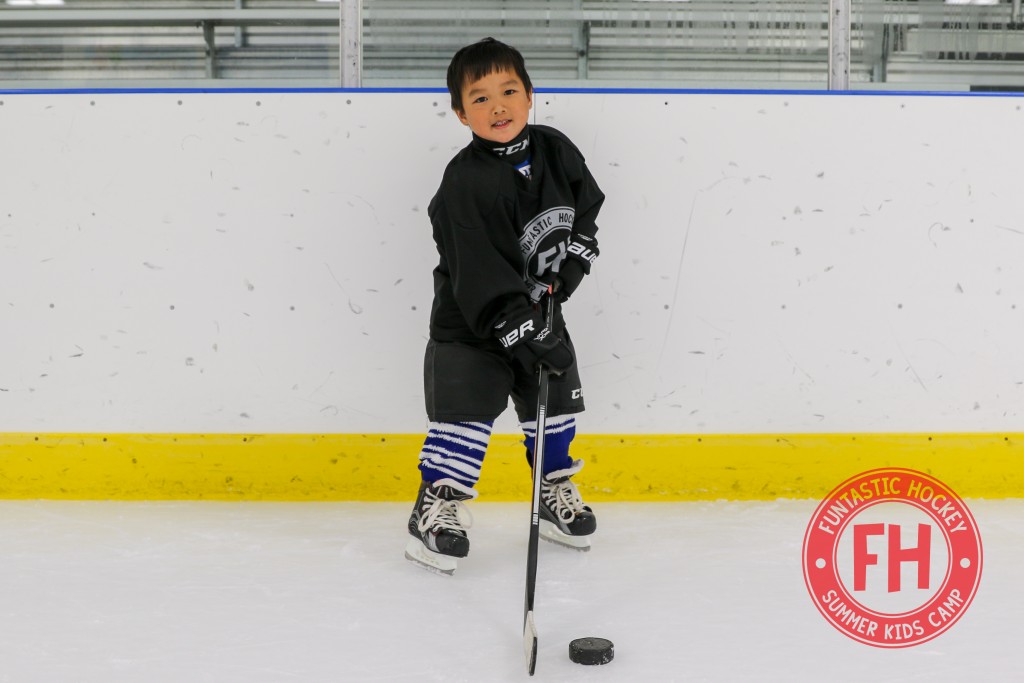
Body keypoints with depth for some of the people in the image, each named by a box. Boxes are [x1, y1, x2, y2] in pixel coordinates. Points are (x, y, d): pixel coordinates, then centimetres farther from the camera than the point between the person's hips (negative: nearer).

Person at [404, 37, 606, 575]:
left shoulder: (556, 151, -4)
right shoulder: (464, 183, -24)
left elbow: (588, 208, 12)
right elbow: (480, 275, -27)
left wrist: (573, 259, -6)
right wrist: (526, 334, -30)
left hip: (541, 311, 6)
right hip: (471, 323, -6)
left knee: (556, 404, 13)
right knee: (465, 409, -9)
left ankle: (555, 494, 33)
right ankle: (436, 507, 5)